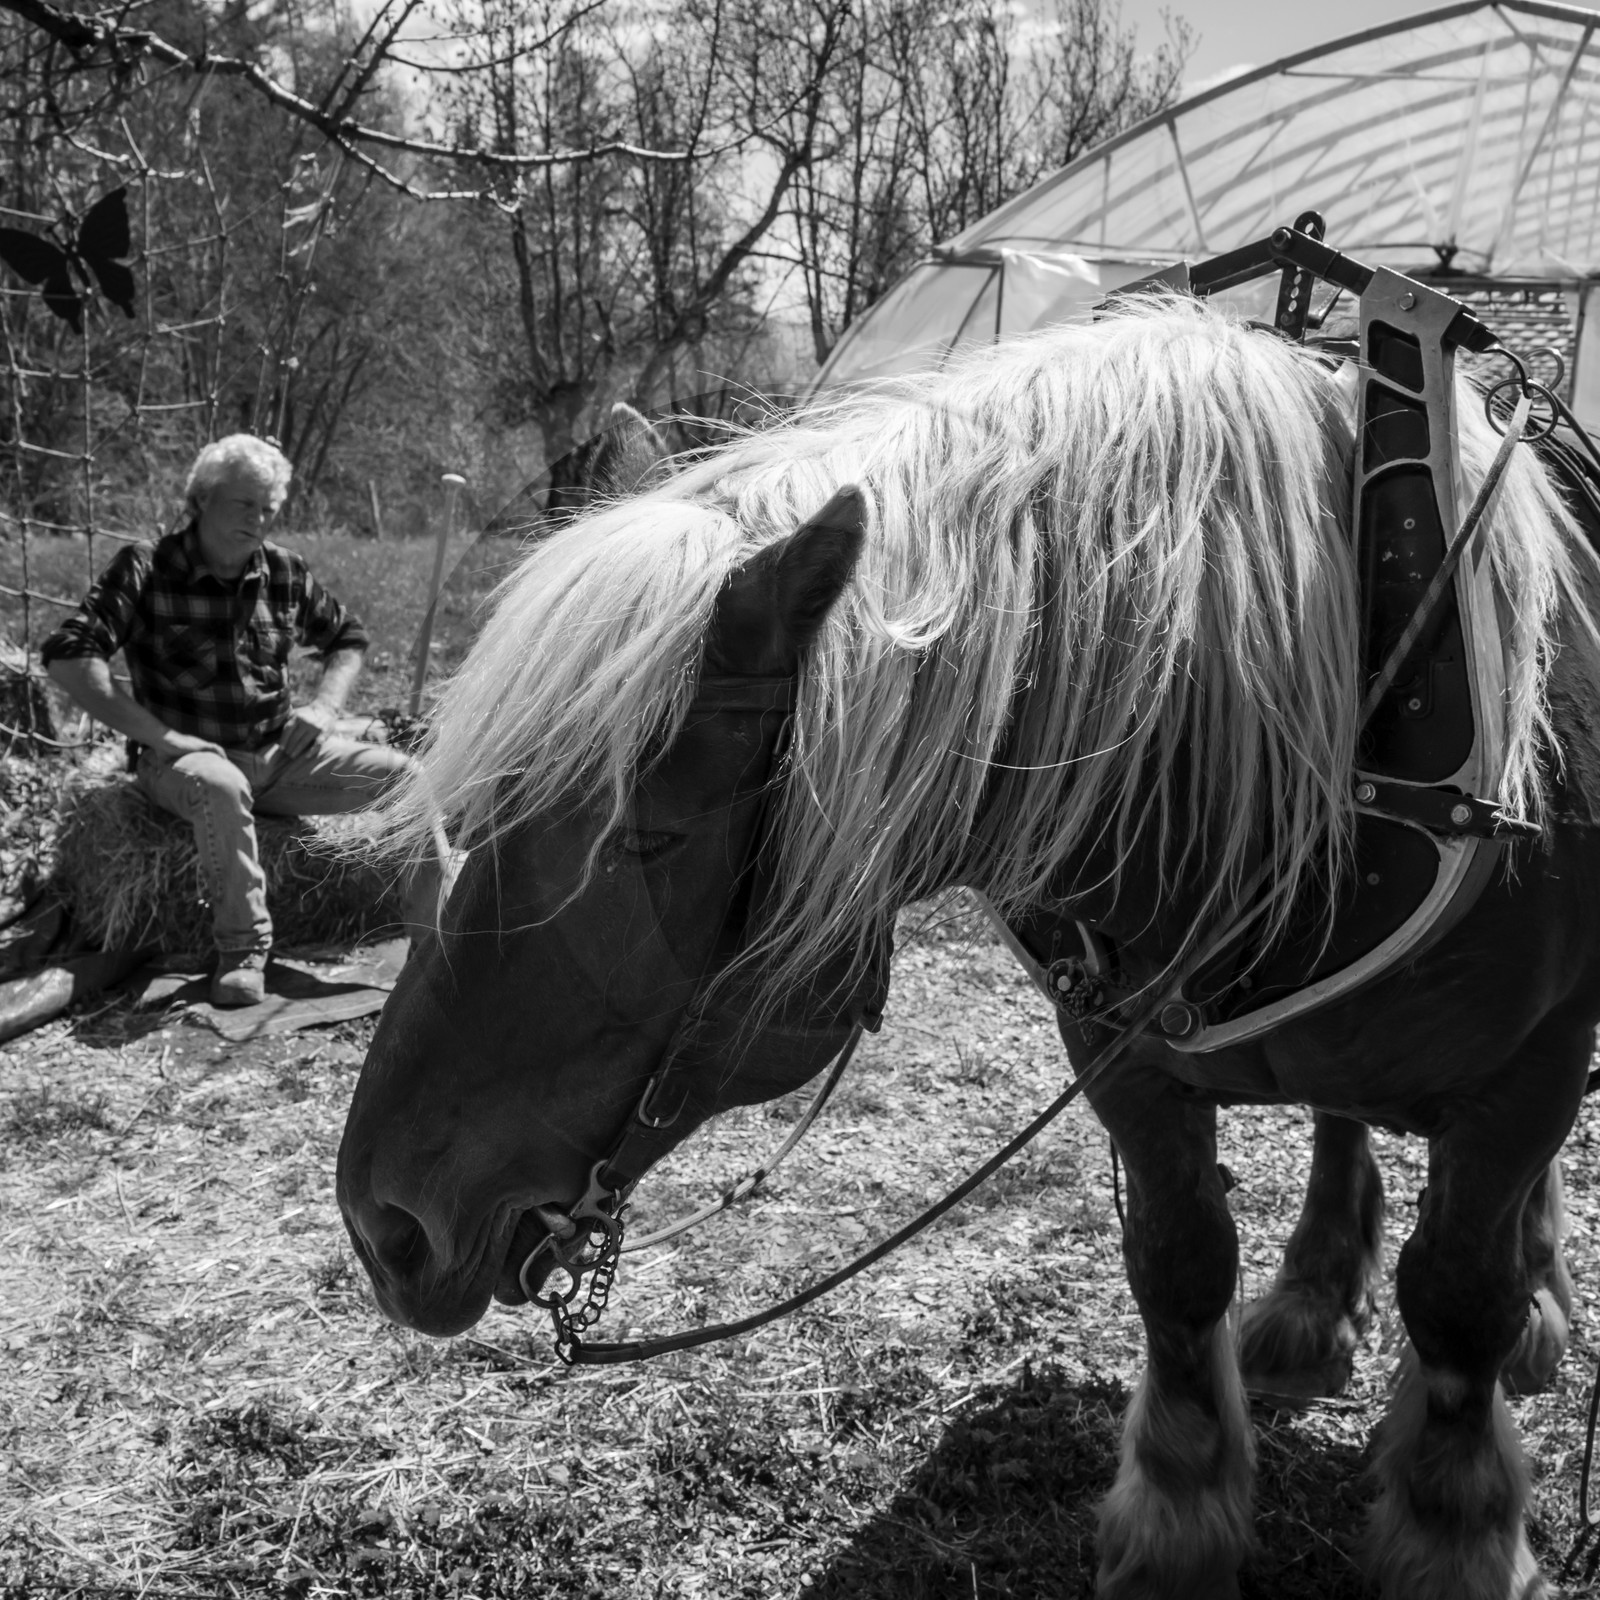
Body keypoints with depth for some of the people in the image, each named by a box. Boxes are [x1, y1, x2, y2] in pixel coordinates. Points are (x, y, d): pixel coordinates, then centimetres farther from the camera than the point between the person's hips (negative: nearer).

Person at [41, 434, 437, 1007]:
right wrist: (159, 735, -22)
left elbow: (348, 638, 21)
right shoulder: (145, 569, -8)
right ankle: (242, 950, -25)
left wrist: (324, 707, 2)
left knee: (407, 775, -12)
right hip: (189, 757, -5)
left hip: (281, 754, 5)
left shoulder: (285, 572, 5)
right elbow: (68, 656, -18)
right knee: (221, 786, -40)